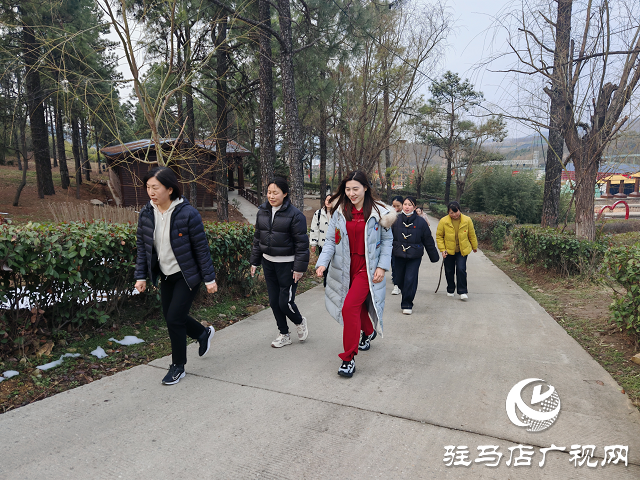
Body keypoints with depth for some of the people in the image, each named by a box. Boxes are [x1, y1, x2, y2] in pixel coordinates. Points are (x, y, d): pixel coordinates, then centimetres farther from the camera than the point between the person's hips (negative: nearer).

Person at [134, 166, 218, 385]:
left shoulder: (188, 213, -21)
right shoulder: (146, 213, -4)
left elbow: (201, 247, -15)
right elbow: (142, 246, 5)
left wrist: (209, 278, -12)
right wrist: (141, 275, 2)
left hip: (187, 276, -6)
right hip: (166, 276, 6)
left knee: (174, 319, -6)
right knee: (171, 317, 15)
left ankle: (178, 366, 16)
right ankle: (204, 333, 44)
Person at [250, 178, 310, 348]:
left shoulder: (294, 215, -13)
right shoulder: (262, 212, 6)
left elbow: (302, 243, -13)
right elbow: (257, 238, 14)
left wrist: (299, 268, -16)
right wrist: (254, 262, 13)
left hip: (287, 264, -6)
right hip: (268, 263, 6)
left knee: (285, 302, -5)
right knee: (273, 301, 11)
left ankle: (300, 322, 27)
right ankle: (284, 335, 28)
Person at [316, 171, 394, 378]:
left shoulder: (378, 212, -5)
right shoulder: (339, 212, 1)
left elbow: (387, 240, 2)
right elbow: (331, 240, 0)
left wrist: (382, 266, -7)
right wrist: (322, 263, -14)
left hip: (367, 267, -4)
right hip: (346, 267, 4)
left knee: (349, 307, -16)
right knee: (358, 304, 19)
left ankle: (349, 358, -4)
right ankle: (368, 331, 52)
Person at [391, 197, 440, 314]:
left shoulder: (421, 221, -3)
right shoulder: (396, 220, -2)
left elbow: (428, 241, 5)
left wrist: (434, 257, 10)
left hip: (415, 257, -2)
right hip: (398, 255, 2)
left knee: (410, 280, -7)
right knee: (400, 280, 9)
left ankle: (407, 304, 8)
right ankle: (406, 300, 37)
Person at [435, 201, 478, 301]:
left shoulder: (467, 220, -8)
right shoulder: (443, 221, -12)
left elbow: (472, 235, 7)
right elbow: (439, 236, -3)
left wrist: (474, 246, 18)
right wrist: (442, 249, -10)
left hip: (462, 250, 0)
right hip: (449, 250, 1)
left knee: (461, 269, -12)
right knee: (449, 271, 10)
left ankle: (463, 292, 0)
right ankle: (450, 290, 30)